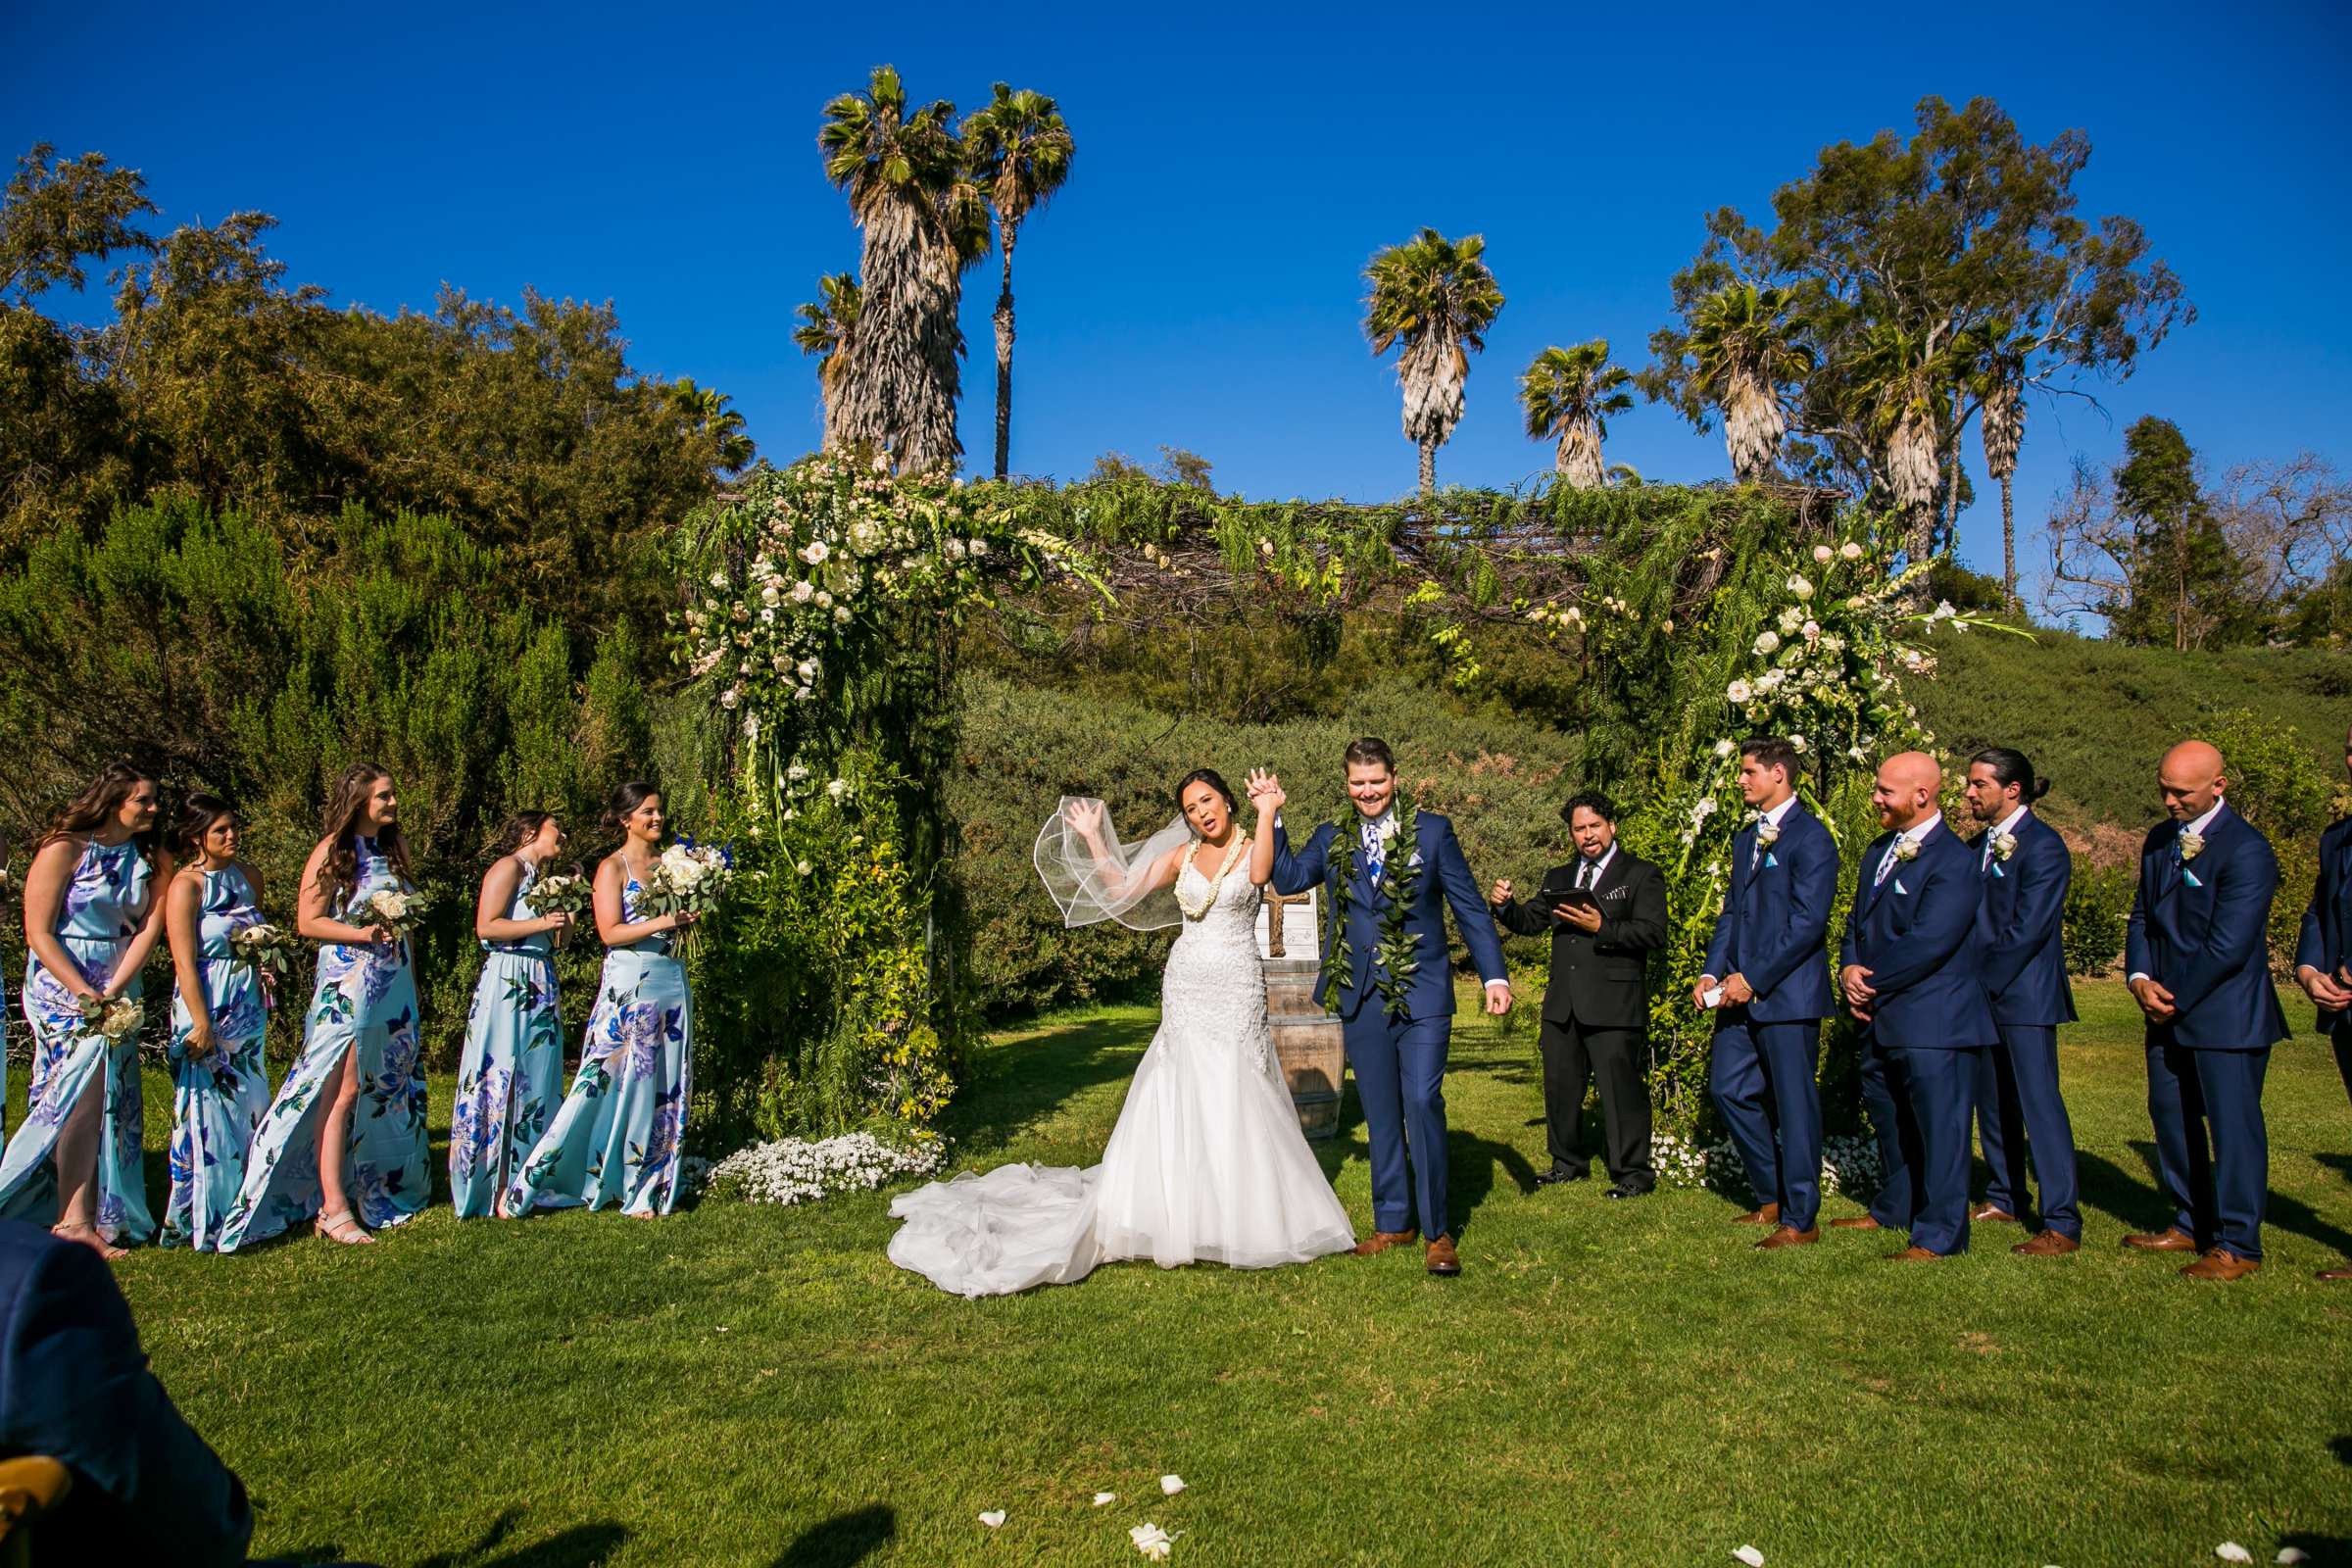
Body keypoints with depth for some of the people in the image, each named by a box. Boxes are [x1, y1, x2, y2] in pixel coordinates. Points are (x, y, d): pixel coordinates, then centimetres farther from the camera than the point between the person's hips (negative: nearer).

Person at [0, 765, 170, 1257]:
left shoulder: (153, 859, 4)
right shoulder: (64, 849, -10)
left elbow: (149, 927, -3)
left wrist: (112, 991, -14)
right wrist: (86, 994, -17)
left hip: (120, 991, 5)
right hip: (61, 989, -5)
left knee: (113, 1104, 6)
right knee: (83, 1095, -13)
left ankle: (81, 1215, 16)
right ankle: (75, 1220, -9)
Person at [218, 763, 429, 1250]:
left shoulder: (392, 849, 14)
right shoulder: (333, 850, -5)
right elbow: (308, 922, -9)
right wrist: (364, 934, -20)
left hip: (394, 985, 7)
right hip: (347, 986, -7)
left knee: (387, 1090, 9)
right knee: (343, 1091, -9)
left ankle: (374, 1190, 19)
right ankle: (333, 1209, -8)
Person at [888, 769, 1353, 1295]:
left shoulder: (1253, 846, -1)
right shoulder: (1180, 854, 10)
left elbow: (1260, 874, -24)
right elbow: (1123, 889, 8)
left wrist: (1266, 812, -23)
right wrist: (1093, 838, 5)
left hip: (1237, 989, -3)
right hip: (1186, 986, 3)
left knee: (1237, 1103, 0)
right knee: (1177, 1101, 4)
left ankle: (1245, 1219, 12)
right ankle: (1180, 1212, 15)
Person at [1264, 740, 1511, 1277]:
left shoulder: (1432, 831, 1)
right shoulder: (1330, 839, 9)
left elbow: (1470, 907, 1)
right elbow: (1289, 879, -3)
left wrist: (1494, 975, -6)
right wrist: (1271, 817, -5)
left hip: (1422, 996, -3)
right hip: (1362, 1001, 3)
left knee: (1423, 1103, -10)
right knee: (1381, 1114, 11)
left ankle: (1437, 1233, 3)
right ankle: (1392, 1223, 24)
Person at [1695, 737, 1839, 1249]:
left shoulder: (1810, 837, -11)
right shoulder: (1746, 837, 16)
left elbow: (1807, 922, -17)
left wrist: (1753, 979, -18)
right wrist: (1713, 972, 4)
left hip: (1787, 994, -9)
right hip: (1741, 993, 9)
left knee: (1794, 1103, 0)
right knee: (1729, 1089, 11)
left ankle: (1801, 1219, 11)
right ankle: (1772, 1197, 26)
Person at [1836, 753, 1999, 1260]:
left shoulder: (1953, 861, -16)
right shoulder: (1879, 850, 13)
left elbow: (1928, 943, -22)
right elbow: (1858, 921, 16)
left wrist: (1871, 981, -13)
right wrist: (1850, 968, -3)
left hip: (1934, 1019, -9)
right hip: (1882, 1016, 9)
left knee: (1938, 1123, -2)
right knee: (1889, 1119, 20)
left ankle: (1940, 1234, 7)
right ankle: (1894, 1210, 36)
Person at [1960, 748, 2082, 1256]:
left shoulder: (2043, 846, -12)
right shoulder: (1980, 845, 13)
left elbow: (2027, 929, -16)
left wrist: (1980, 984, -14)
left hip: (2025, 995, -8)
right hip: (1983, 993, 8)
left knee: (2039, 1104, -6)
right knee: (1992, 1103, 14)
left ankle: (2062, 1223, 0)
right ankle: (2004, 1199, 27)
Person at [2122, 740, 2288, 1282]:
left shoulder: (2246, 851, -16)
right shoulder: (2160, 840, 9)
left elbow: (2228, 947, -19)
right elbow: (2142, 917, 12)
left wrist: (2175, 999, -11)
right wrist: (2141, 979, -4)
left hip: (2226, 1017, -8)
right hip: (2169, 1014, 8)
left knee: (2233, 1125, 0)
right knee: (2171, 1117, 15)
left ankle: (2238, 1245, 10)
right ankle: (2191, 1224, 29)